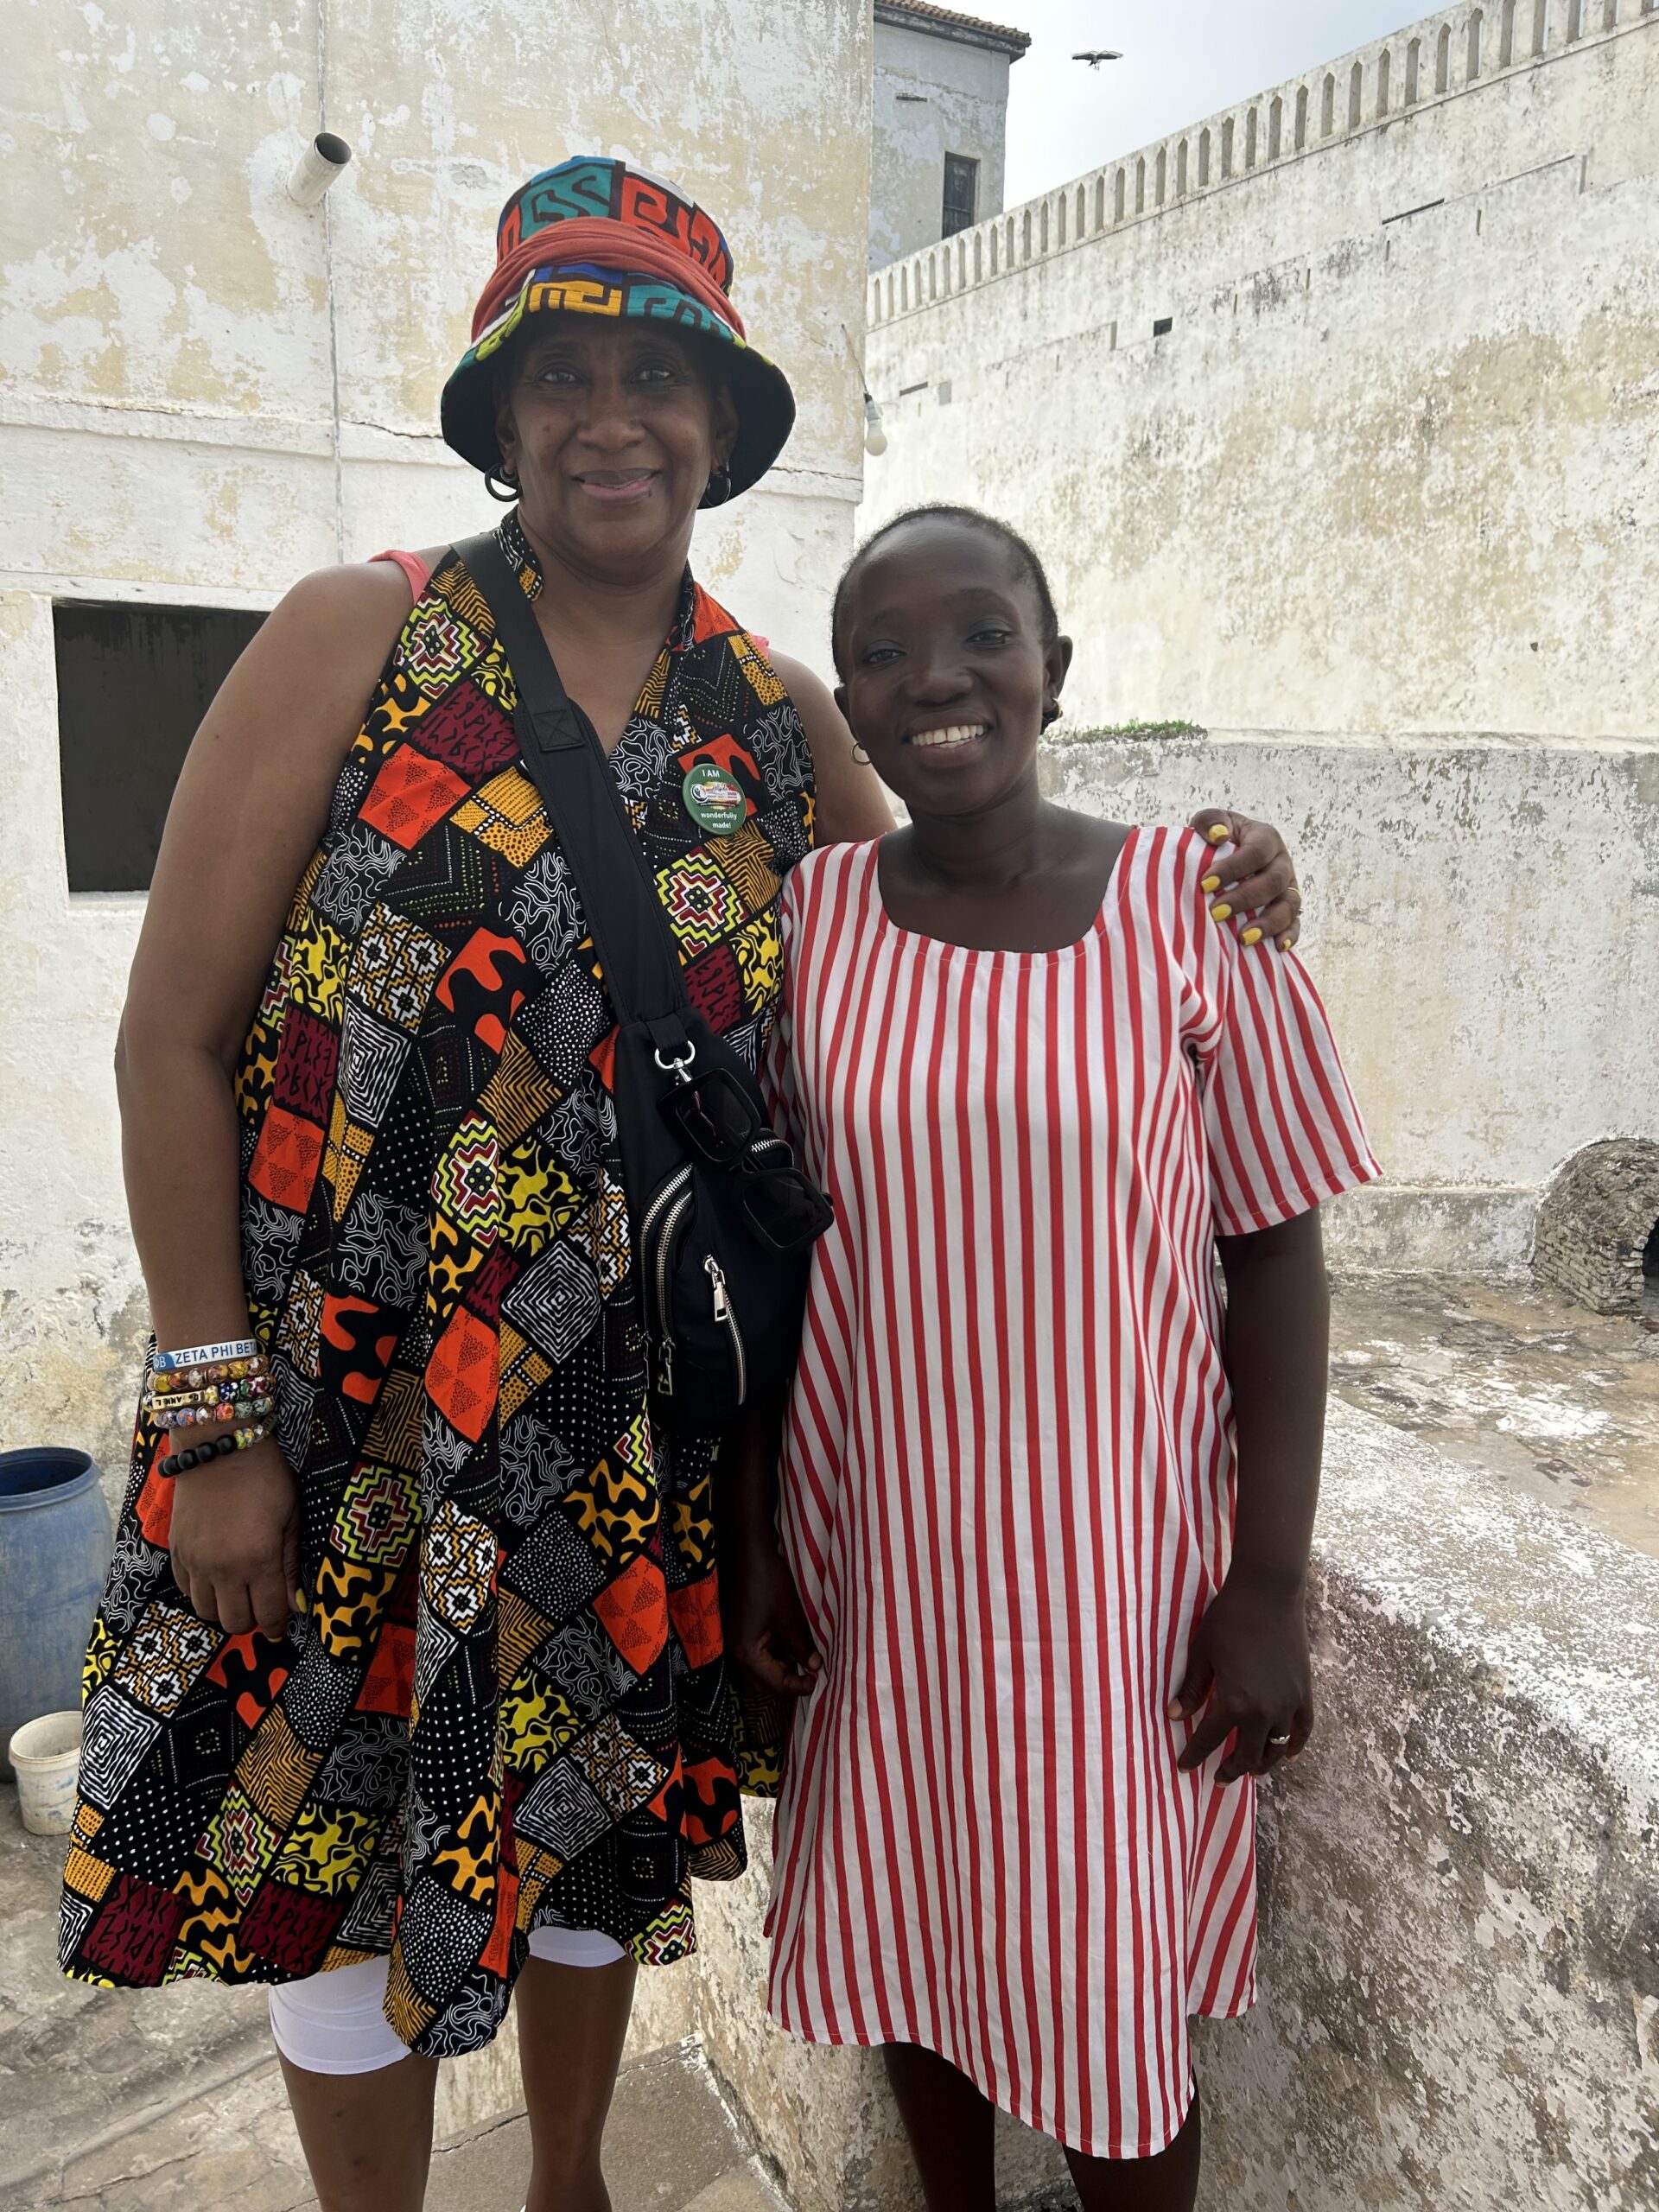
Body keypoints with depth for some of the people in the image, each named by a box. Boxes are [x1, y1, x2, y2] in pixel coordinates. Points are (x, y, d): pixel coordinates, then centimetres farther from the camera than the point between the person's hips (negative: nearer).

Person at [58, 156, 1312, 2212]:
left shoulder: (774, 717, 2)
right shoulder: (358, 637, -8)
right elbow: (172, 1037, -9)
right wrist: (211, 1417, -12)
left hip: (628, 1420, 3)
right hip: (334, 1404, -2)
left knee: (592, 1821, 21)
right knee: (328, 1839, 13)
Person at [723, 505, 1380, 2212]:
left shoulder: (1191, 905, -9)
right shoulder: (808, 917, -3)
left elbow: (1276, 1251, -6)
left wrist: (1269, 1588, -8)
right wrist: (749, 1539, 3)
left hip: (1114, 1559, -2)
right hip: (870, 1555, 3)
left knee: (1109, 1997, 12)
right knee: (911, 1942, 21)